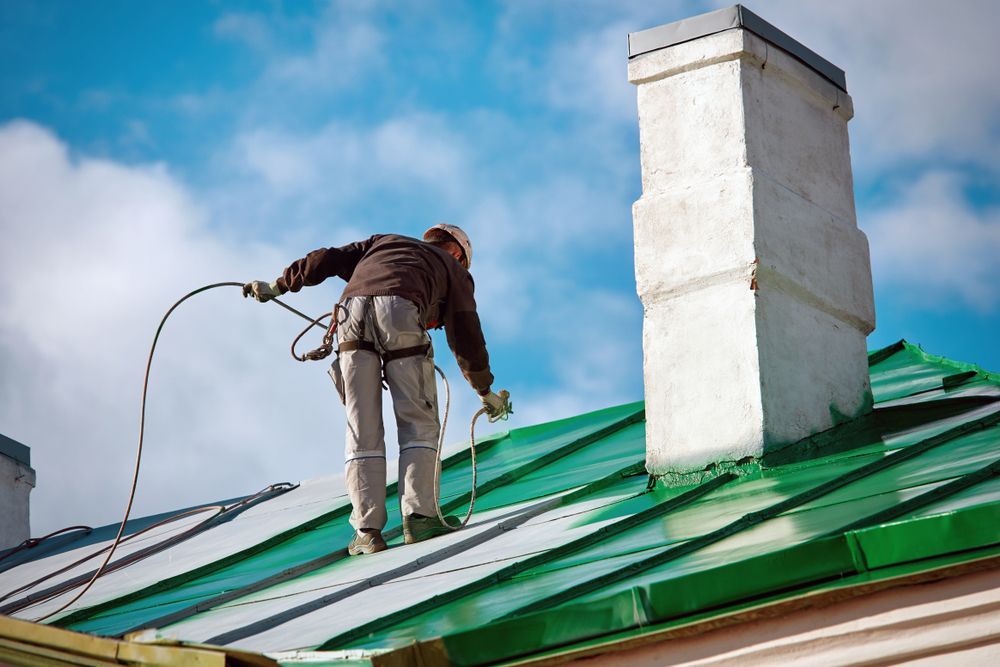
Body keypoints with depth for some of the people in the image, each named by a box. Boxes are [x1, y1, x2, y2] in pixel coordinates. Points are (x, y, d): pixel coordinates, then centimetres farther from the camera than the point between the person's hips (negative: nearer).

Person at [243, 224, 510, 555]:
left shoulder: (384, 242, 40)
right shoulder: (453, 268, 32)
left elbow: (329, 259, 30)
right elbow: (466, 334, 29)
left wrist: (278, 285, 35)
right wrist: (485, 390, 40)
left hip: (352, 309, 3)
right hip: (400, 312, -3)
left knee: (362, 432, 3)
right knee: (419, 423, 6)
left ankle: (367, 530, -2)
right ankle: (418, 516, -7)